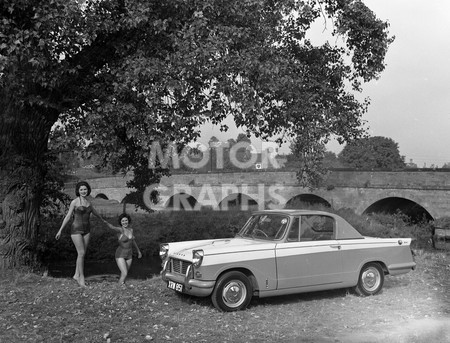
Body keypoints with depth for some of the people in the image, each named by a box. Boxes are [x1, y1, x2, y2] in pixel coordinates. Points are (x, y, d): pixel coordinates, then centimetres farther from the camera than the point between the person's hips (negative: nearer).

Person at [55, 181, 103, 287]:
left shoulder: (88, 201, 8)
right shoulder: (74, 202, -10)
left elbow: (94, 211, 27)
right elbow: (68, 216, -8)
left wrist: (102, 219, 44)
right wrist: (60, 230, -9)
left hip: (86, 230, 6)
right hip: (76, 230, -6)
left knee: (82, 253, 8)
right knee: (81, 253, -10)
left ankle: (77, 275, 20)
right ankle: (82, 277, 0)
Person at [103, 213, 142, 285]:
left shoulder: (130, 230, 2)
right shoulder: (120, 229, -16)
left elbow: (133, 241, 18)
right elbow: (112, 227, -39)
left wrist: (138, 251, 28)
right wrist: (106, 222, -61)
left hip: (129, 255, 6)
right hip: (120, 255, -6)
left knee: (124, 274, 12)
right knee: (124, 274, -17)